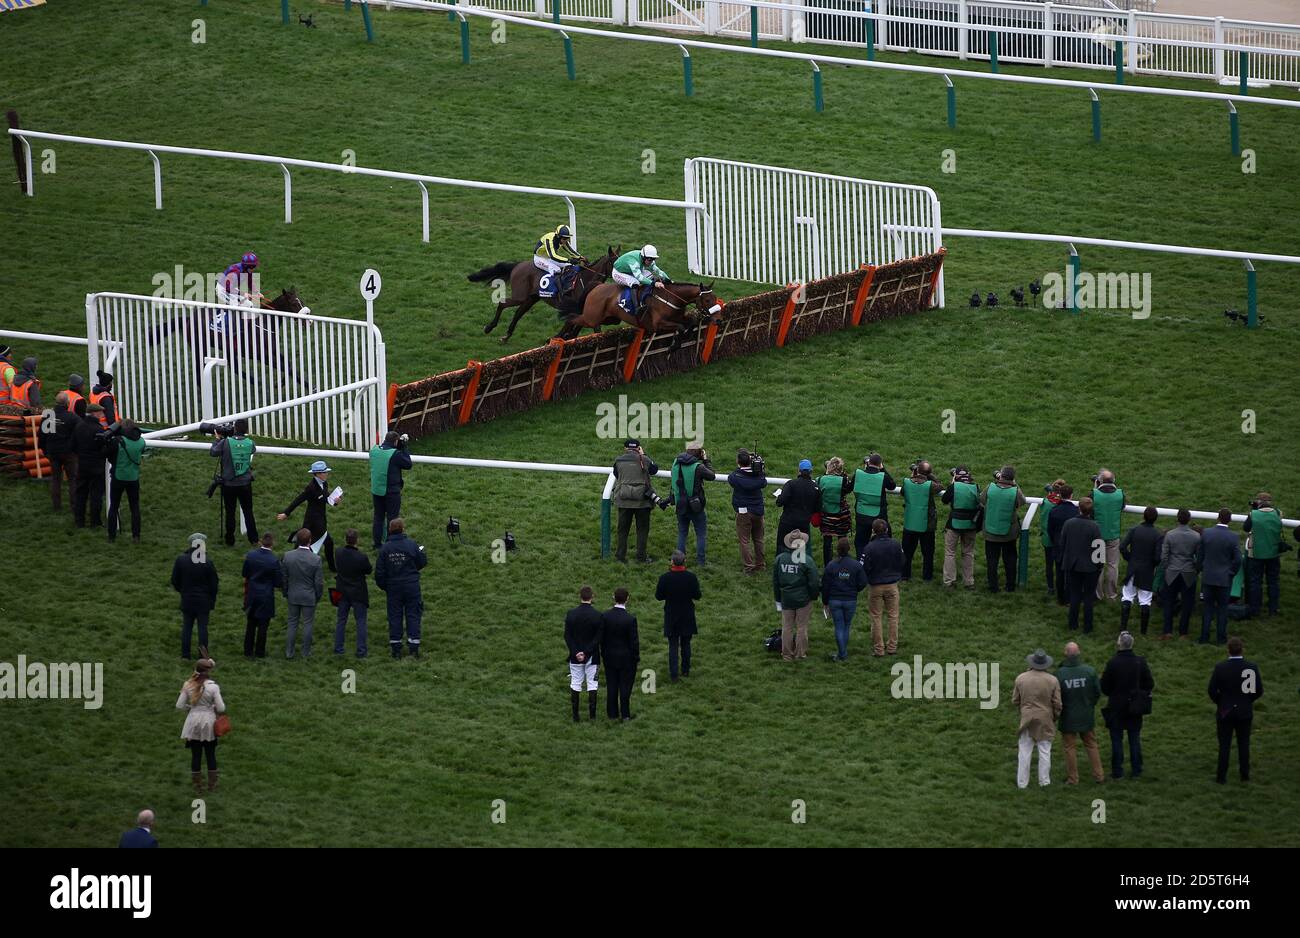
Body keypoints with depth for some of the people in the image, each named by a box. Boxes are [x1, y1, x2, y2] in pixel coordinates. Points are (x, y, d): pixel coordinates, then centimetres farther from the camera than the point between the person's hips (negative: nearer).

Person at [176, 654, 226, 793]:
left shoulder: (188, 685, -9)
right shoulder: (213, 687, -16)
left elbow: (179, 706, -6)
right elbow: (221, 708, -13)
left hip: (193, 722, 1)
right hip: (208, 722, -1)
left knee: (195, 755, 11)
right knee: (210, 755, 15)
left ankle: (197, 786, 18)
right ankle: (212, 785, 22)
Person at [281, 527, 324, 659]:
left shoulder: (287, 556, -14)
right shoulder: (315, 560, -20)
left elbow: (283, 577, -3)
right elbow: (319, 582, -12)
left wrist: (285, 594, 12)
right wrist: (318, 596, 6)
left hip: (293, 595, 2)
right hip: (309, 597, -2)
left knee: (292, 623, 15)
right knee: (308, 624, 12)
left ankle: (289, 652, 20)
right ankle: (306, 652, 21)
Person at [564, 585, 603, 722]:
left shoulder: (571, 614, -6)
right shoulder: (597, 615, -10)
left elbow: (567, 636, -7)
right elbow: (598, 638, -12)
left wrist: (576, 653, -7)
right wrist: (586, 652, -11)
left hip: (575, 656, 1)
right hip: (592, 656, -1)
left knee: (575, 684, 9)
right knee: (592, 684, 6)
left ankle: (575, 715, 11)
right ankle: (592, 714, 6)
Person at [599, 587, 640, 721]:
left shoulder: (605, 616, -10)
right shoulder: (630, 619, -20)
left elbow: (601, 637, -1)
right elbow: (634, 641, -14)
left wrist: (603, 653, 12)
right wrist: (636, 657, 0)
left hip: (610, 657, 3)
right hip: (626, 658, -3)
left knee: (612, 686, 12)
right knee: (625, 686, 8)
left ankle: (612, 713, 18)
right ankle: (625, 714, 13)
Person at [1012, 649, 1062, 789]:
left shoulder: (1021, 678, -7)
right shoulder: (1052, 681, -11)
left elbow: (1015, 701, 3)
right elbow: (1057, 704, -6)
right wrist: (1055, 718, 13)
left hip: (1027, 719, 1)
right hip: (1046, 720, -1)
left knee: (1025, 753, 8)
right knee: (1044, 752, 9)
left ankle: (1022, 783, 11)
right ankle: (1044, 781, 14)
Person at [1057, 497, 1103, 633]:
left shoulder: (1068, 524, -8)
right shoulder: (1094, 527, -17)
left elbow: (1061, 545, 0)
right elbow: (1098, 549, -12)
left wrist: (1064, 563, 13)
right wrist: (1099, 566, 2)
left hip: (1072, 566, 3)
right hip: (1089, 567, -3)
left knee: (1074, 595, 15)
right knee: (1088, 597, 9)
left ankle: (1073, 624, 21)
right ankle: (1087, 627, 13)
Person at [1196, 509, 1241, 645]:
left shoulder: (1206, 533, -8)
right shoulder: (1233, 537, -13)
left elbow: (1200, 556, -1)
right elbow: (1237, 559, -11)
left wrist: (1200, 570, 14)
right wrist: (1231, 573, 5)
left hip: (1208, 577, 1)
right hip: (1224, 578, -1)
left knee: (1207, 607, 11)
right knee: (1222, 608, 9)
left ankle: (1204, 636, 12)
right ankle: (1221, 638, 12)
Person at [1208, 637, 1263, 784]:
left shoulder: (1220, 668, -16)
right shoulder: (1252, 667, -12)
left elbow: (1212, 690, -12)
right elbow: (1259, 691, -7)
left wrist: (1220, 702, 7)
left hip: (1225, 711, -1)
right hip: (1245, 711, 1)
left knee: (1224, 745, 7)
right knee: (1244, 743, 14)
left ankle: (1222, 776, 9)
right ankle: (1245, 774, 20)